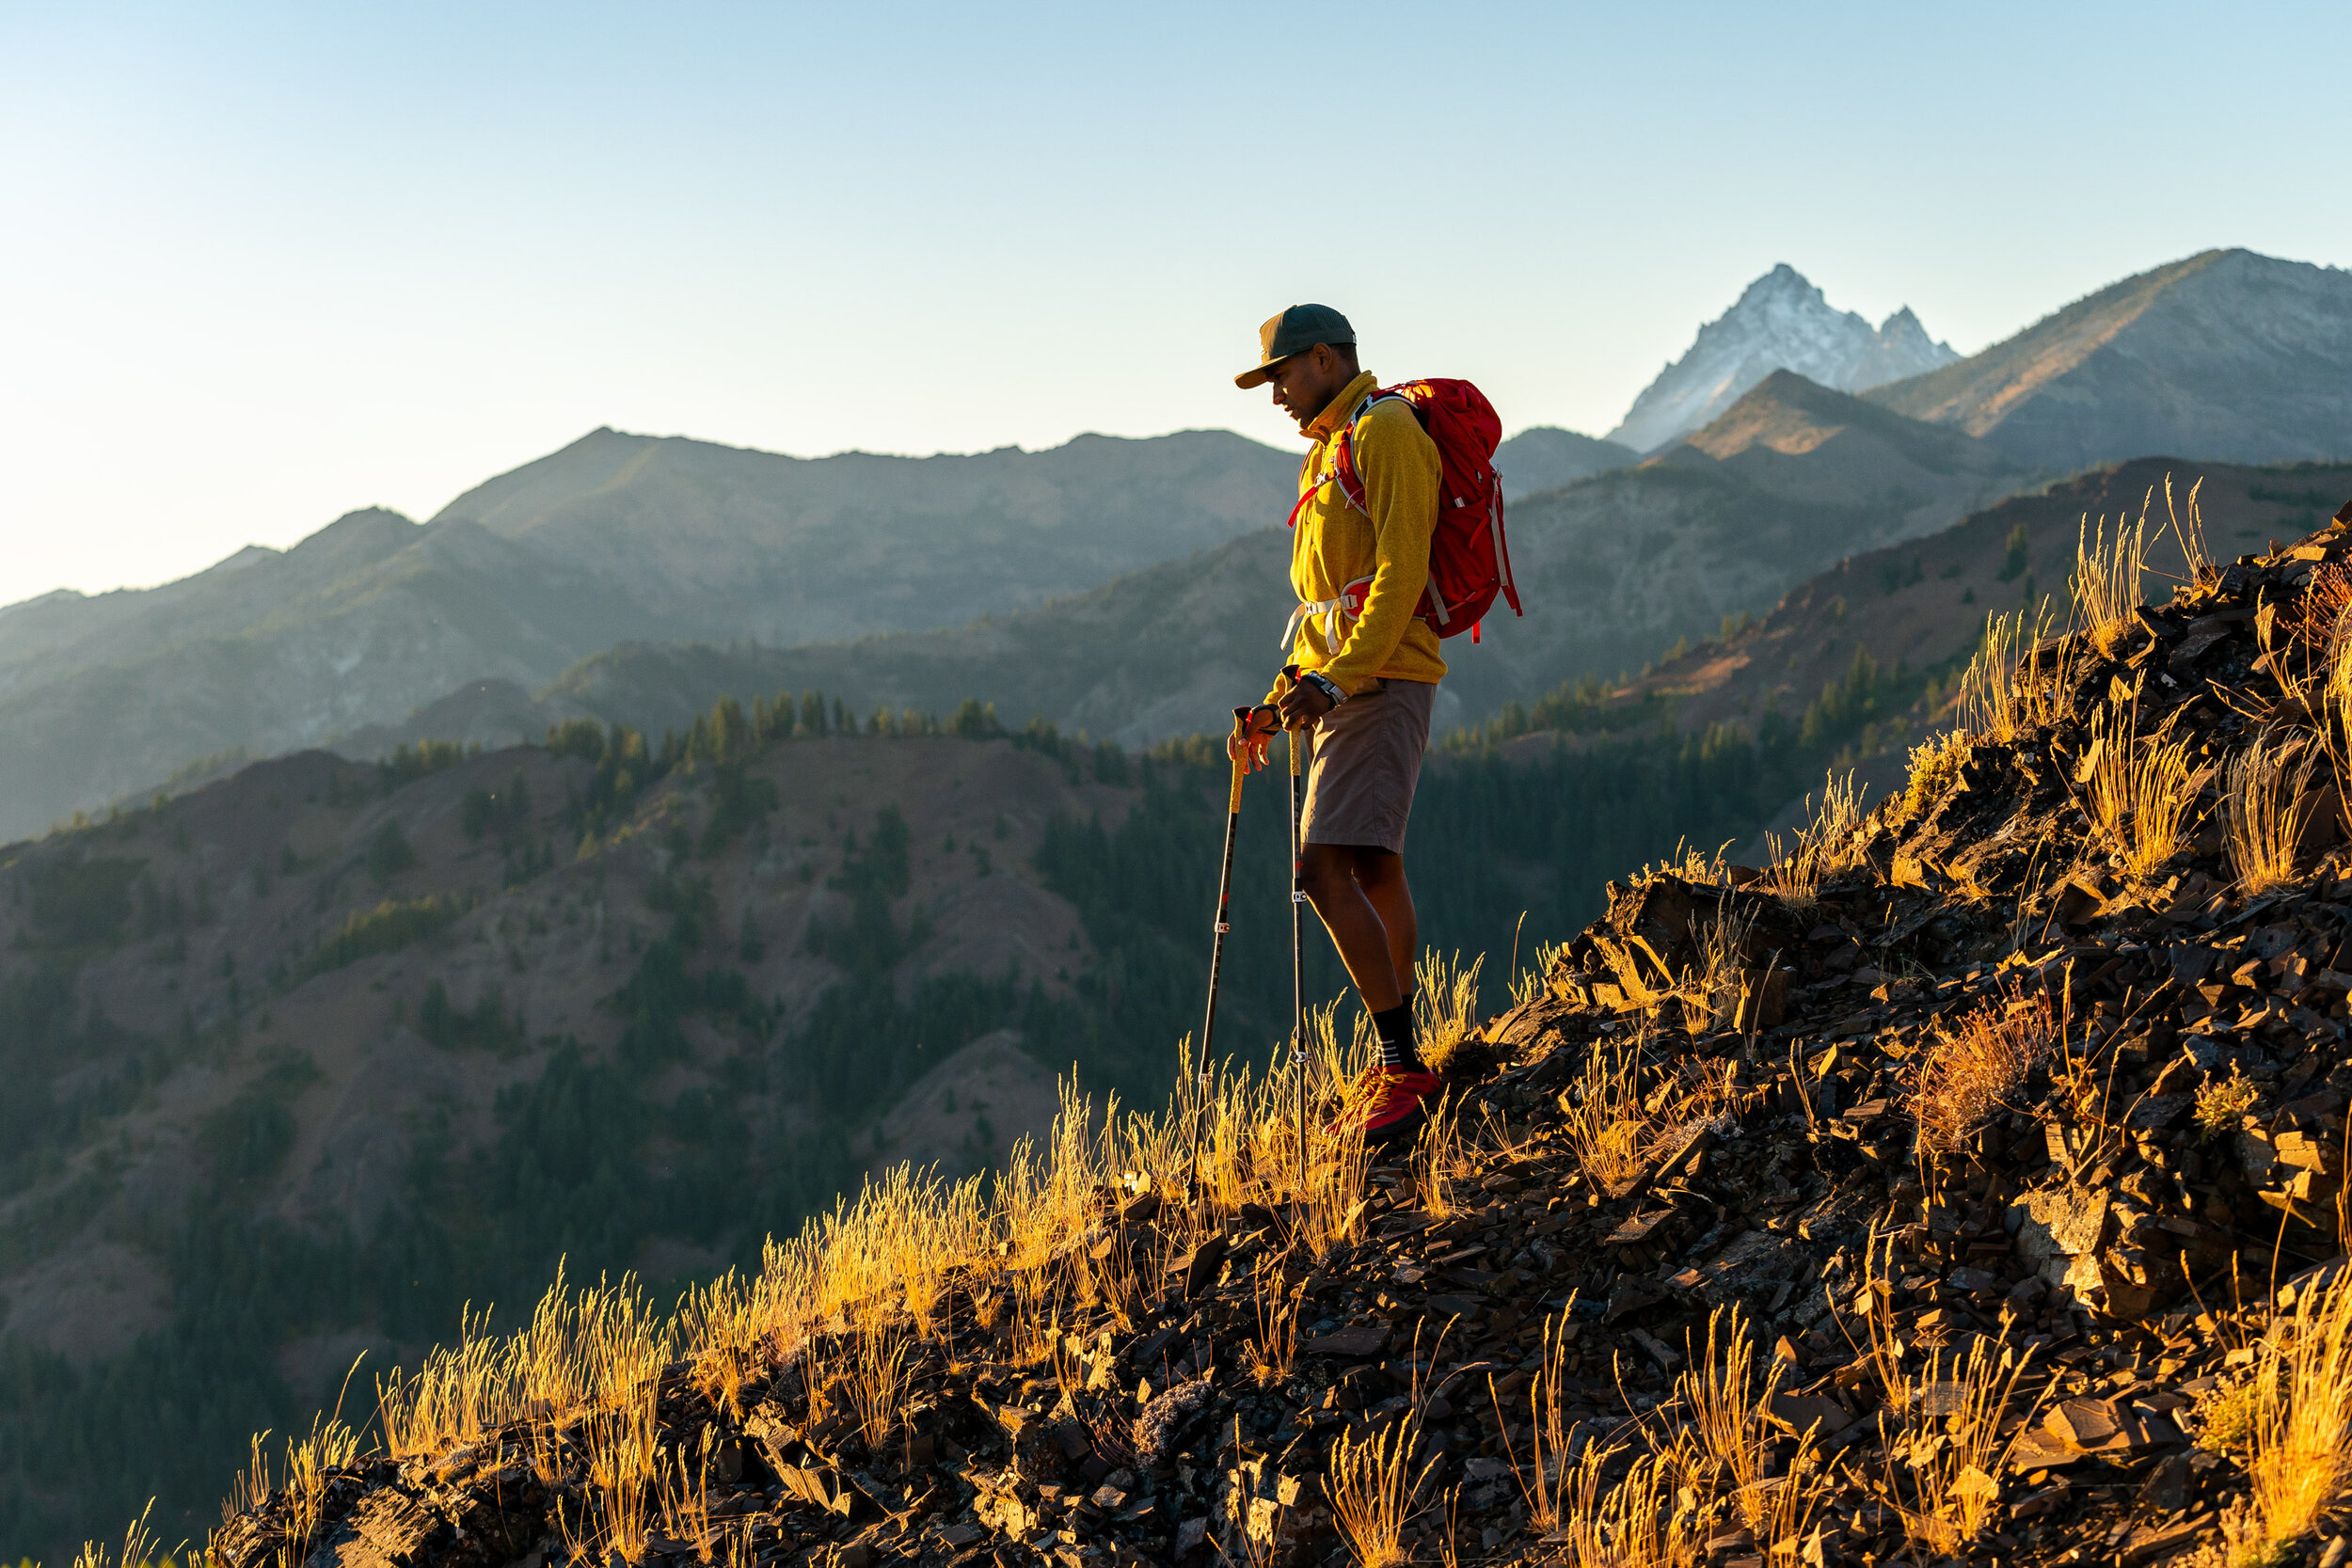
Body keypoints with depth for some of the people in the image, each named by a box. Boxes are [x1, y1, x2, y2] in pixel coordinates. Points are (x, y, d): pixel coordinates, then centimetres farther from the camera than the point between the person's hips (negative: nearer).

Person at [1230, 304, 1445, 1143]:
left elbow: (1401, 570, -20)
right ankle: (1399, 1071, 20)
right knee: (1374, 873, 13)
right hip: (1341, 688, 10)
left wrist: (1336, 677, -27)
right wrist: (1279, 705, 21)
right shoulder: (1328, 451, 23)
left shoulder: (1386, 430, -9)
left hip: (1378, 684, -10)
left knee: (1326, 868, -19)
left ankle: (1400, 1069, -18)